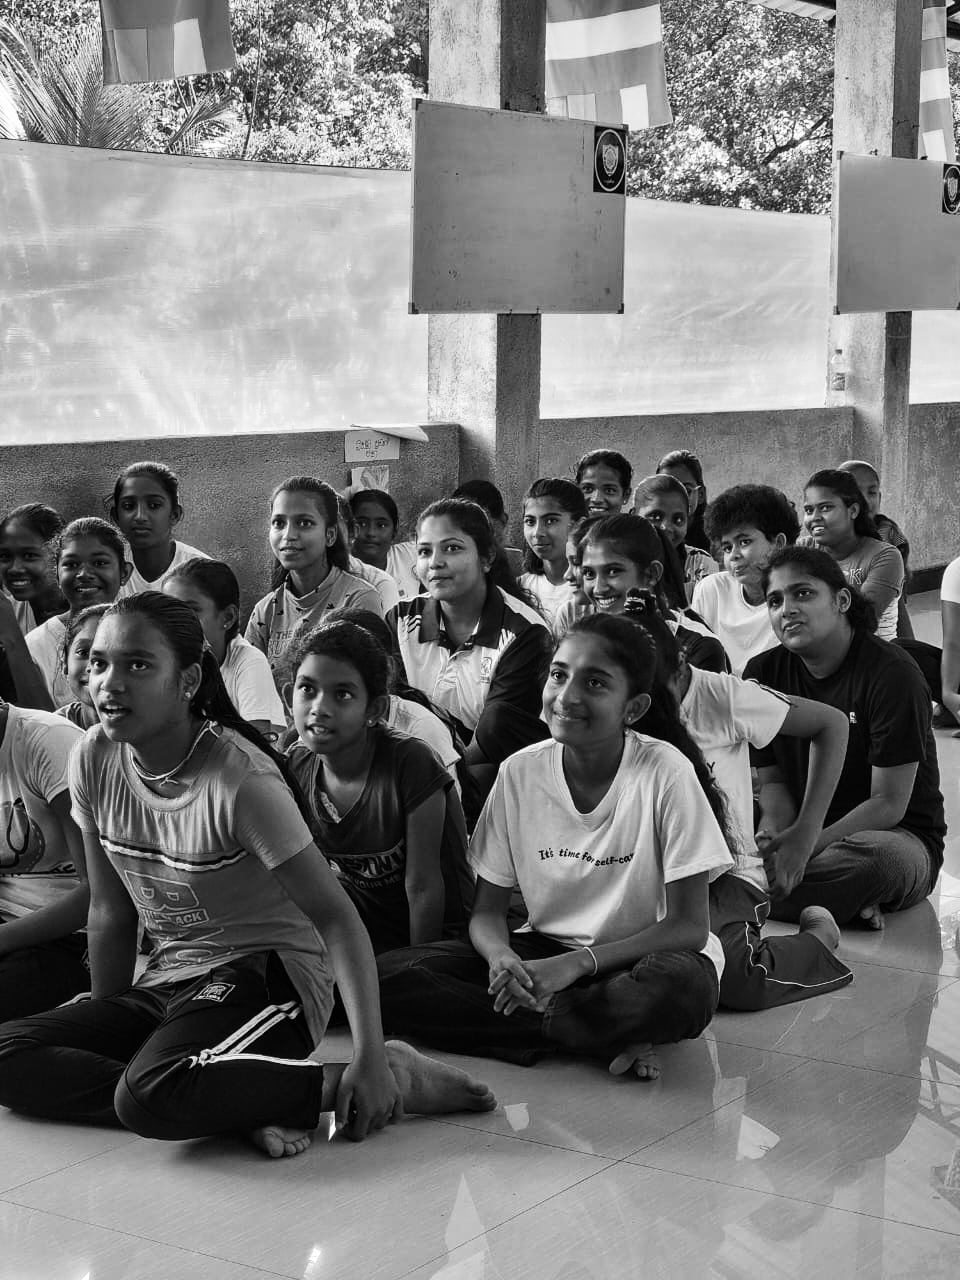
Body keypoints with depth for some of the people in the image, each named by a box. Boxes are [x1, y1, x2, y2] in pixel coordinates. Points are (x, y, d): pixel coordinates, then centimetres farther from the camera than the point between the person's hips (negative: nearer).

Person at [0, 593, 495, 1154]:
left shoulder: (241, 780, -20)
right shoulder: (94, 760, -3)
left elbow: (335, 917, -19)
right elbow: (111, 909, 8)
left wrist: (371, 1058, -26)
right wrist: (103, 1024, 9)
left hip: (264, 975, -7)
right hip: (166, 980, 7)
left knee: (150, 1094, -35)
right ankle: (255, 1102, -17)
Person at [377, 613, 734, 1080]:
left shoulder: (664, 771, -15)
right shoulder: (519, 772, -4)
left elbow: (689, 926, -15)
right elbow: (487, 910, 1)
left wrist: (575, 964, -27)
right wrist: (500, 955, -25)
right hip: (544, 952, 5)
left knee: (682, 987, -41)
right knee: (388, 976, -19)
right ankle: (608, 1037, -19)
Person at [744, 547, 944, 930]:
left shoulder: (892, 672, -15)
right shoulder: (764, 672, 2)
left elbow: (888, 804, -17)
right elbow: (773, 780, 6)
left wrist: (805, 848, -27)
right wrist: (773, 833, -19)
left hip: (900, 837, -5)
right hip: (804, 829, 5)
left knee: (876, 855, -41)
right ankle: (844, 898, -21)